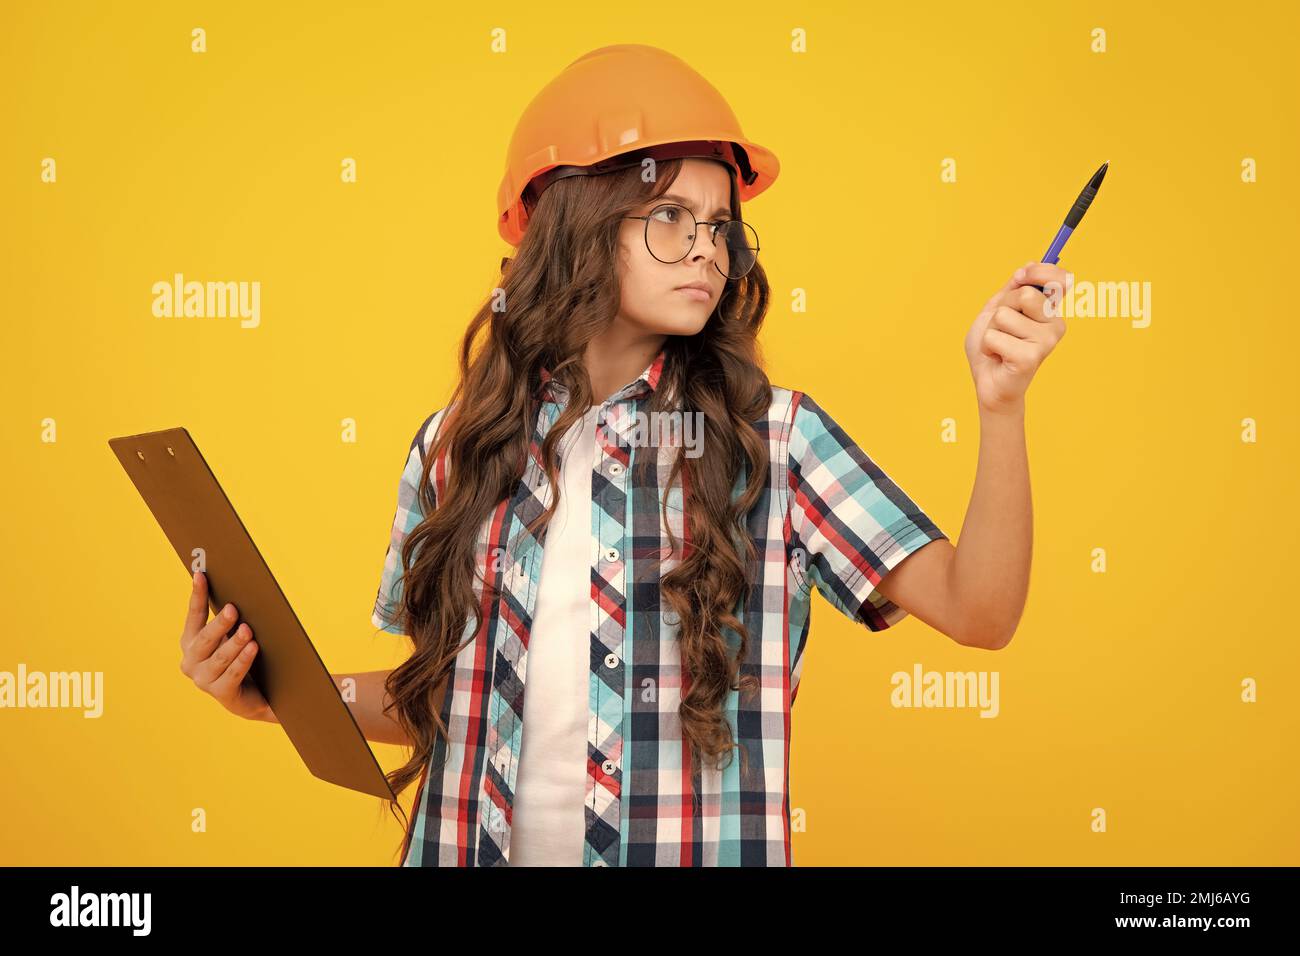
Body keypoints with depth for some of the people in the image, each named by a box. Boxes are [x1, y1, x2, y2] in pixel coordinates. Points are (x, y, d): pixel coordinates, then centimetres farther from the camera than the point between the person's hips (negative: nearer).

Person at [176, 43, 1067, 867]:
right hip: (476, 842, 2)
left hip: (693, 844, -1)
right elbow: (438, 699, 8)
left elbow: (977, 609, -14)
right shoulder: (458, 448, -1)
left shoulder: (772, 436, -7)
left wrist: (1000, 404, -26)